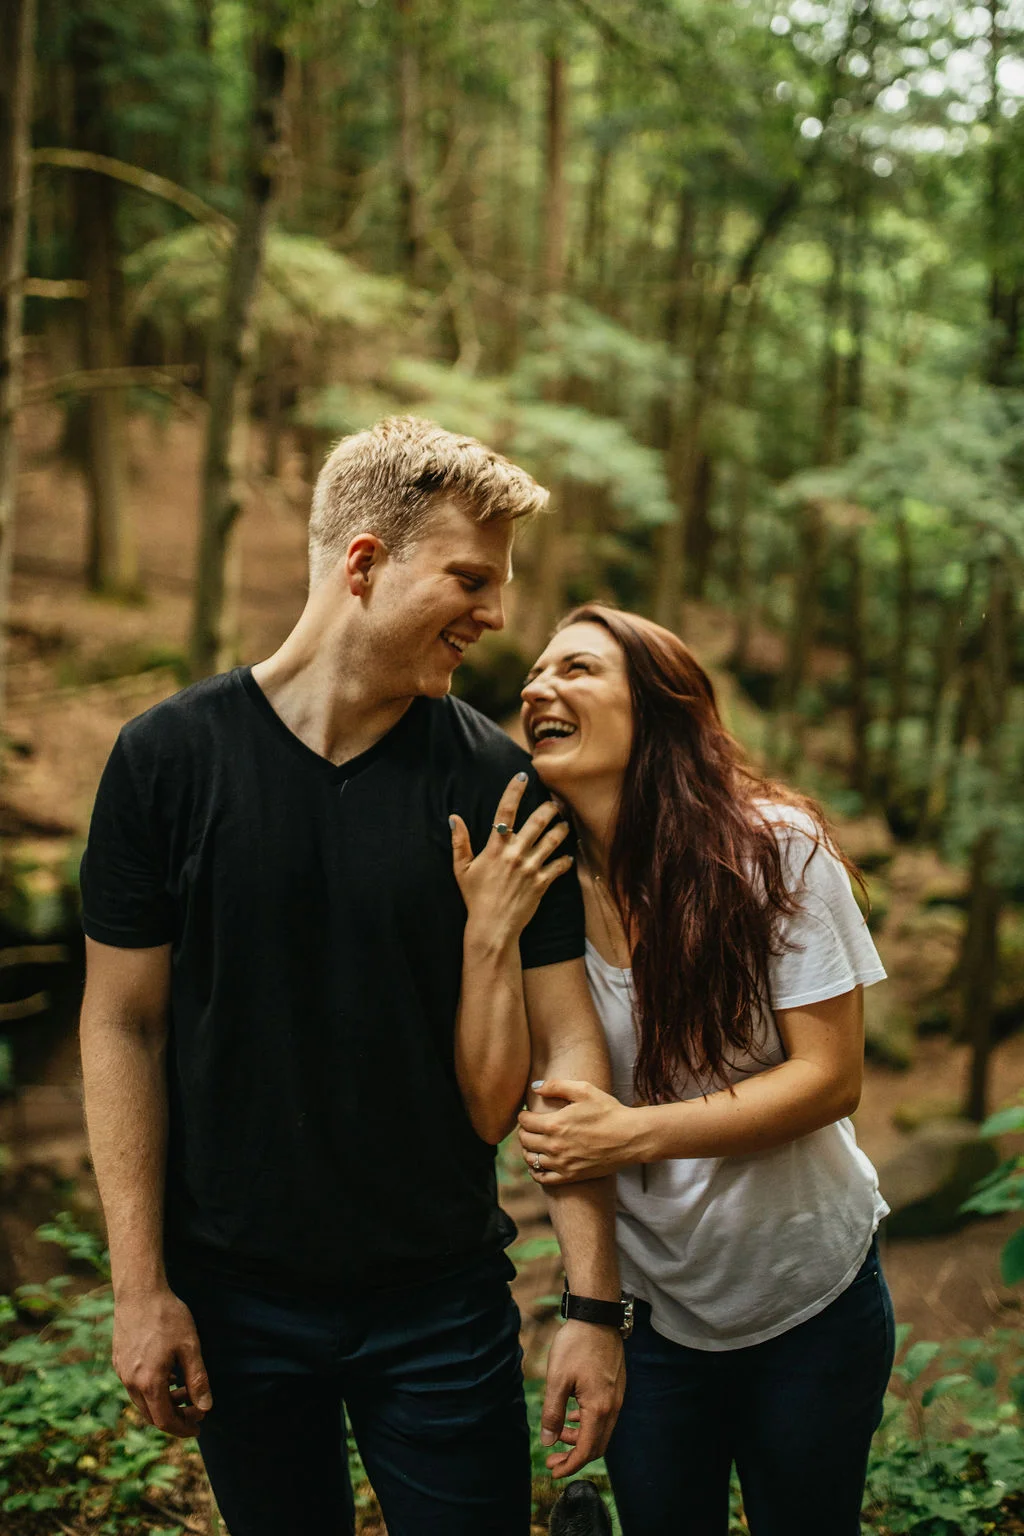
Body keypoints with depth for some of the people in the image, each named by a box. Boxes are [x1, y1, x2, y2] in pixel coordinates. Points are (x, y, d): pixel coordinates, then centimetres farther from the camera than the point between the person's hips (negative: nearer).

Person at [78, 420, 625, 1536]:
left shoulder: (496, 786, -8)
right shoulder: (169, 757, -9)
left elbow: (566, 1049, -7)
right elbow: (123, 1027, -4)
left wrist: (594, 1303, -11)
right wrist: (139, 1285, -4)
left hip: (440, 1300, 0)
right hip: (232, 1295, 0)